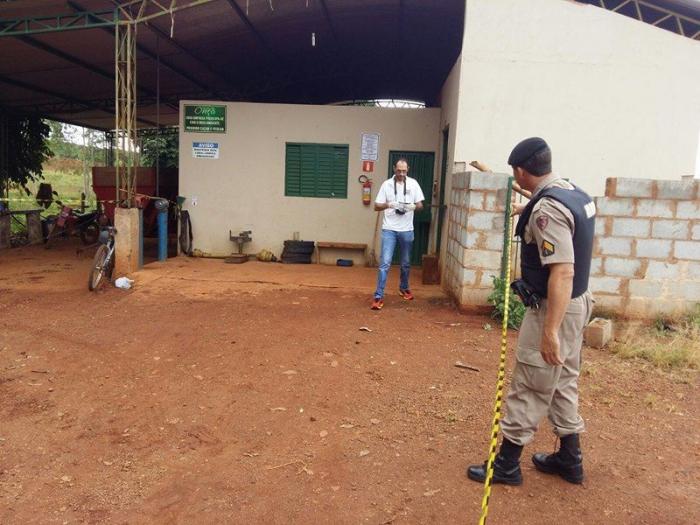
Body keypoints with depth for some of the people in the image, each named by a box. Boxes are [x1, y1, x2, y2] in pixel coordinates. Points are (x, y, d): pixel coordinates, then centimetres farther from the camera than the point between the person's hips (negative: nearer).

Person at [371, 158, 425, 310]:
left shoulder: (413, 184, 2)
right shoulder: (386, 184, -2)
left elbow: (420, 205, 5)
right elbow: (376, 206, -2)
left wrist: (413, 206, -18)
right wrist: (388, 204, -22)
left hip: (406, 230, 2)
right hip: (389, 229, -2)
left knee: (406, 263, 16)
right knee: (385, 263, -9)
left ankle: (404, 288, 39)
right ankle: (378, 296, -7)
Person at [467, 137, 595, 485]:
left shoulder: (547, 209, -24)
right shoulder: (577, 194, 5)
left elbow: (562, 272, -31)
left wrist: (550, 331, -31)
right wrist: (527, 210, 46)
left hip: (553, 309, -9)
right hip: (576, 303, 10)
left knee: (528, 389, 3)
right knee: (563, 384, 21)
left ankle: (507, 464, 19)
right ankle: (570, 460, 35)